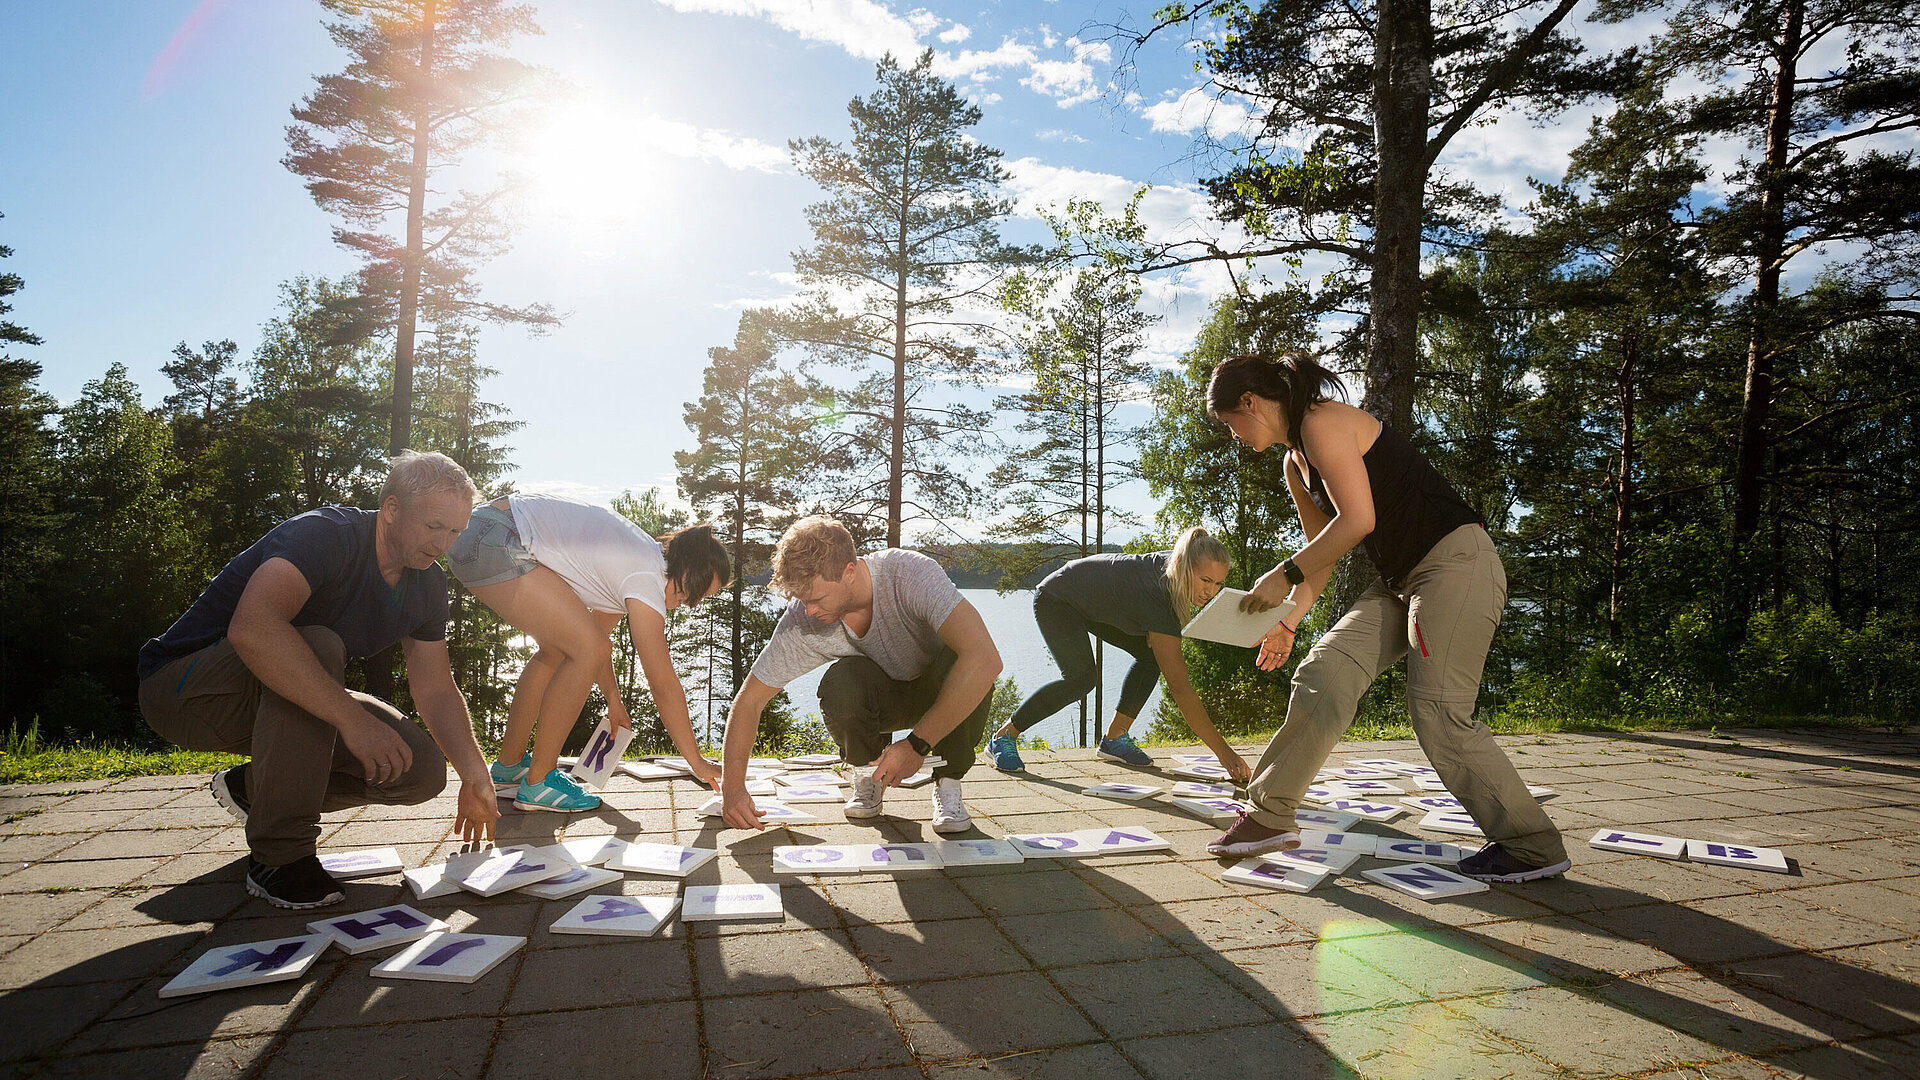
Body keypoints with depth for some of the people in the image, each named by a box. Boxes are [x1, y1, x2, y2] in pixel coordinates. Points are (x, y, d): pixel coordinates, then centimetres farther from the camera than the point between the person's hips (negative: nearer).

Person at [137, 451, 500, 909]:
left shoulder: (427, 584, -2)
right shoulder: (324, 535, -27)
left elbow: (436, 689, 1)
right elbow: (252, 628, -45)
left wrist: (475, 776, -8)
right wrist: (352, 717, -46)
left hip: (287, 701, 7)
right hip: (181, 690, -7)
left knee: (422, 769, -12)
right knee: (318, 647, -38)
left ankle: (252, 787, 11)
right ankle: (279, 855, -25)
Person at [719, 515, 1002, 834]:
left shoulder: (911, 574, -35)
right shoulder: (801, 621, -23)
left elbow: (985, 660, -46)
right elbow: (748, 700, -11)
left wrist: (917, 744, -41)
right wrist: (732, 787, -21)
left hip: (943, 692, -2)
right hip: (882, 698, 2)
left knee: (959, 661, -37)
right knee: (840, 682, -33)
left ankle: (948, 782, -10)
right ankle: (868, 773, 0)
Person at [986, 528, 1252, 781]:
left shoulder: (1173, 563, -17)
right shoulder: (1157, 596, -39)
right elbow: (1180, 688, -40)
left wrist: (1154, 634, -5)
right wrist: (1223, 752, -41)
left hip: (1095, 602, 9)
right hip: (1055, 599, -9)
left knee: (1150, 654, -3)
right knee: (1081, 677, -25)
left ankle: (1114, 738, 6)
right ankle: (1003, 737, -11)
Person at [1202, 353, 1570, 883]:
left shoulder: (1323, 422, -13)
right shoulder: (1296, 465, 15)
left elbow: (1357, 519, -24)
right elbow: (1322, 553, 21)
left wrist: (1284, 574, -18)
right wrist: (1287, 622, 16)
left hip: (1457, 563, -9)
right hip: (1401, 580, 9)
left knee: (1438, 712, -12)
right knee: (1324, 670, -2)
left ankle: (1535, 847, 5)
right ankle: (1269, 816, 2)